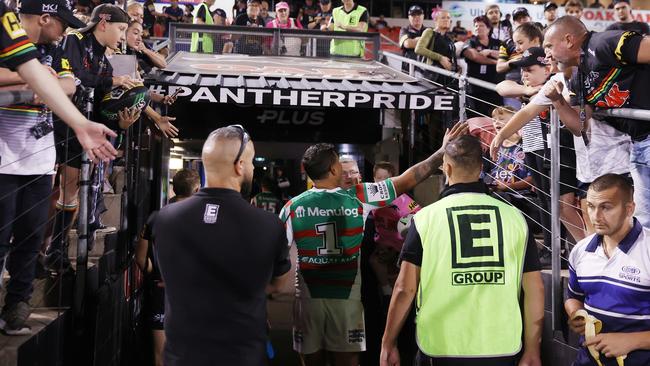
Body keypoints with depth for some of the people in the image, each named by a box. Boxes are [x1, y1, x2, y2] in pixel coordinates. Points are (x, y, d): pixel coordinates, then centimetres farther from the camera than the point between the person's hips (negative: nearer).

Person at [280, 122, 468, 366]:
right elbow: (407, 181, -3)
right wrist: (444, 150, 3)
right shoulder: (358, 198, -6)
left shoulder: (293, 207, -3)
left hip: (308, 299, 1)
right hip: (347, 299, -1)